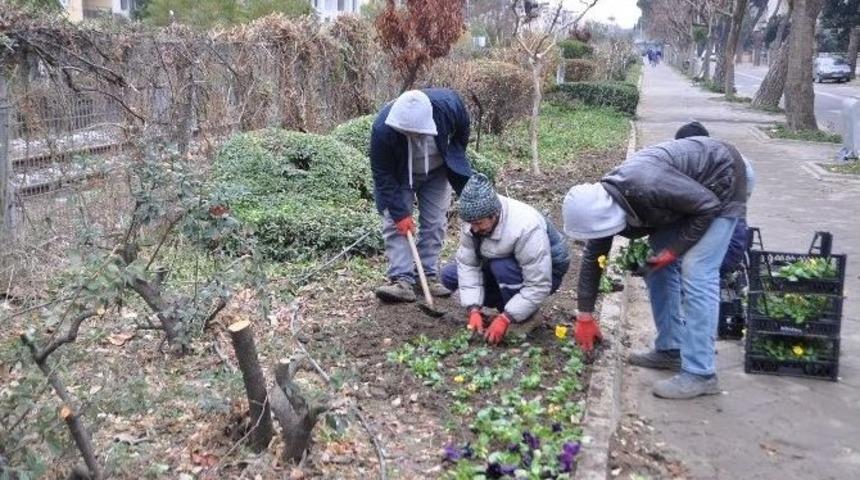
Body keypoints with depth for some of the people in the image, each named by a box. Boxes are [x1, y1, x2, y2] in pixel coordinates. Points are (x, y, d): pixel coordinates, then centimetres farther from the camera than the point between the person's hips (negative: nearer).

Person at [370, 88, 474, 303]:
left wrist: (456, 162, 0)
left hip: (437, 172, 2)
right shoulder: (383, 129, -39)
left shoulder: (449, 104, -34)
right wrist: (399, 213, -26)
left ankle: (428, 275, 10)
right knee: (394, 222, -12)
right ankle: (402, 280, -11)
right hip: (399, 177, -2)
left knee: (435, 223, 0)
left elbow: (462, 132, -8)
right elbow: (383, 174, -27)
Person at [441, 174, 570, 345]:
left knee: (501, 267, -37)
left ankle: (524, 318, -12)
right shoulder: (474, 219, -20)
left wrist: (505, 319, -35)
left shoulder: (526, 229, -37)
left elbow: (539, 286, -35)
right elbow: (467, 263, -17)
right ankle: (511, 303, 2)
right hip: (502, 265, 7)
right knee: (449, 275, -7)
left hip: (546, 273, -6)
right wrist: (474, 309, -27)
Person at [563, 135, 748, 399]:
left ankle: (699, 374, -12)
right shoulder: (601, 203, -12)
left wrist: (674, 249, -19)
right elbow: (592, 258, 0)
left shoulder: (647, 186, -38)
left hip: (720, 181, -8)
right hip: (685, 194, 8)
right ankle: (670, 349, 18)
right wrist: (585, 315, 3)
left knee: (696, 273, -15)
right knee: (657, 268, 5)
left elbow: (708, 205, -27)